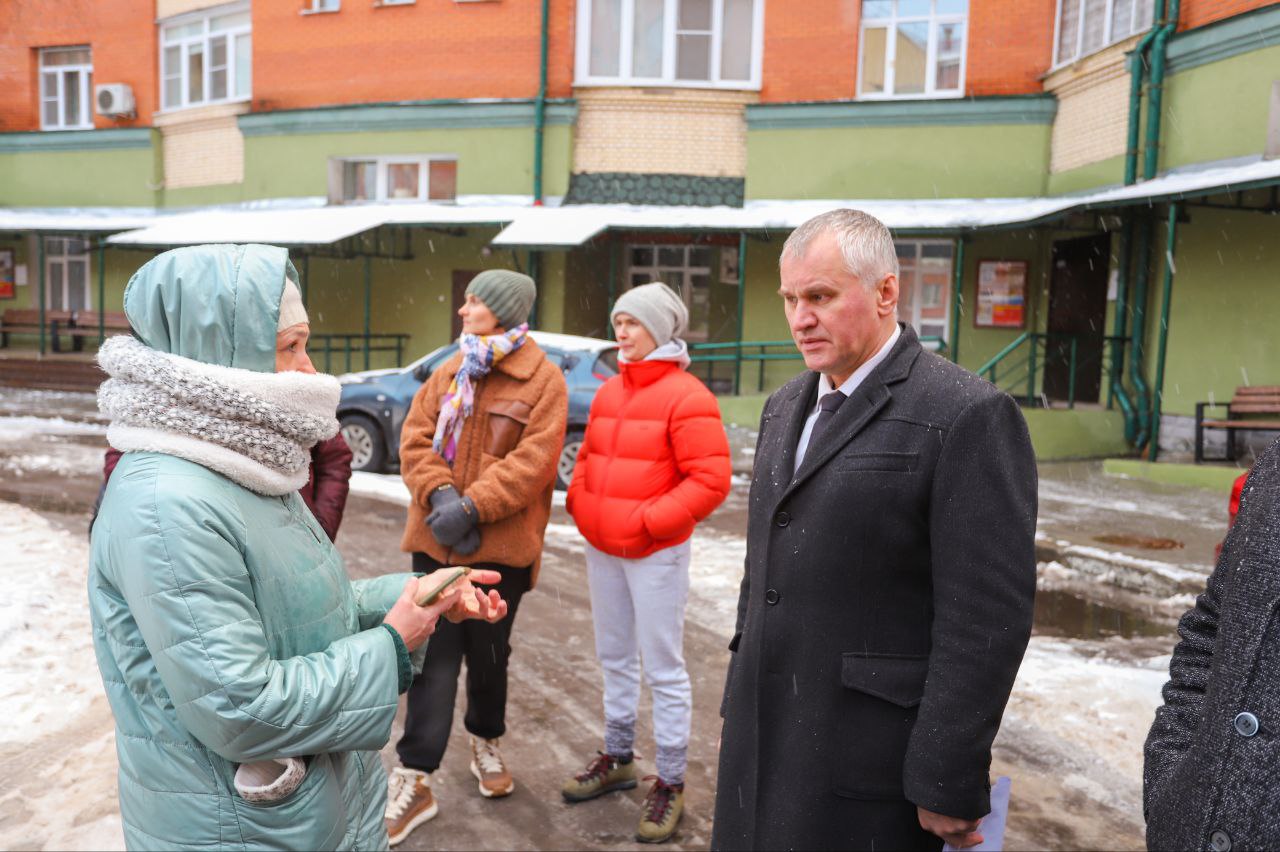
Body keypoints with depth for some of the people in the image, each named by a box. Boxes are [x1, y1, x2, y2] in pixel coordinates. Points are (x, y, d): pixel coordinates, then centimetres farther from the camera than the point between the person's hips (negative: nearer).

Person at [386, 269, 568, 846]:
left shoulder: (543, 381, -6)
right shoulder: (448, 373, 10)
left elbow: (533, 461, -15)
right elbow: (415, 439, 4)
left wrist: (472, 507, -21)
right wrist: (440, 495, -14)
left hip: (501, 546, -3)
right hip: (435, 540, 3)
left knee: (488, 654, 14)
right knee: (433, 655, 4)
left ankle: (486, 743, 39)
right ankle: (414, 780, 11)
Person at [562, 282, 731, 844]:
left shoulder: (686, 396, -13)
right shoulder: (608, 393, 10)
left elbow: (710, 480, -18)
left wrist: (648, 521, -19)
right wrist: (579, 502, 2)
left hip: (656, 554, -7)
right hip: (601, 549, 7)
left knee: (662, 669, 2)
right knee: (614, 659, 18)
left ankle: (670, 784, 15)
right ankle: (617, 759, 34)